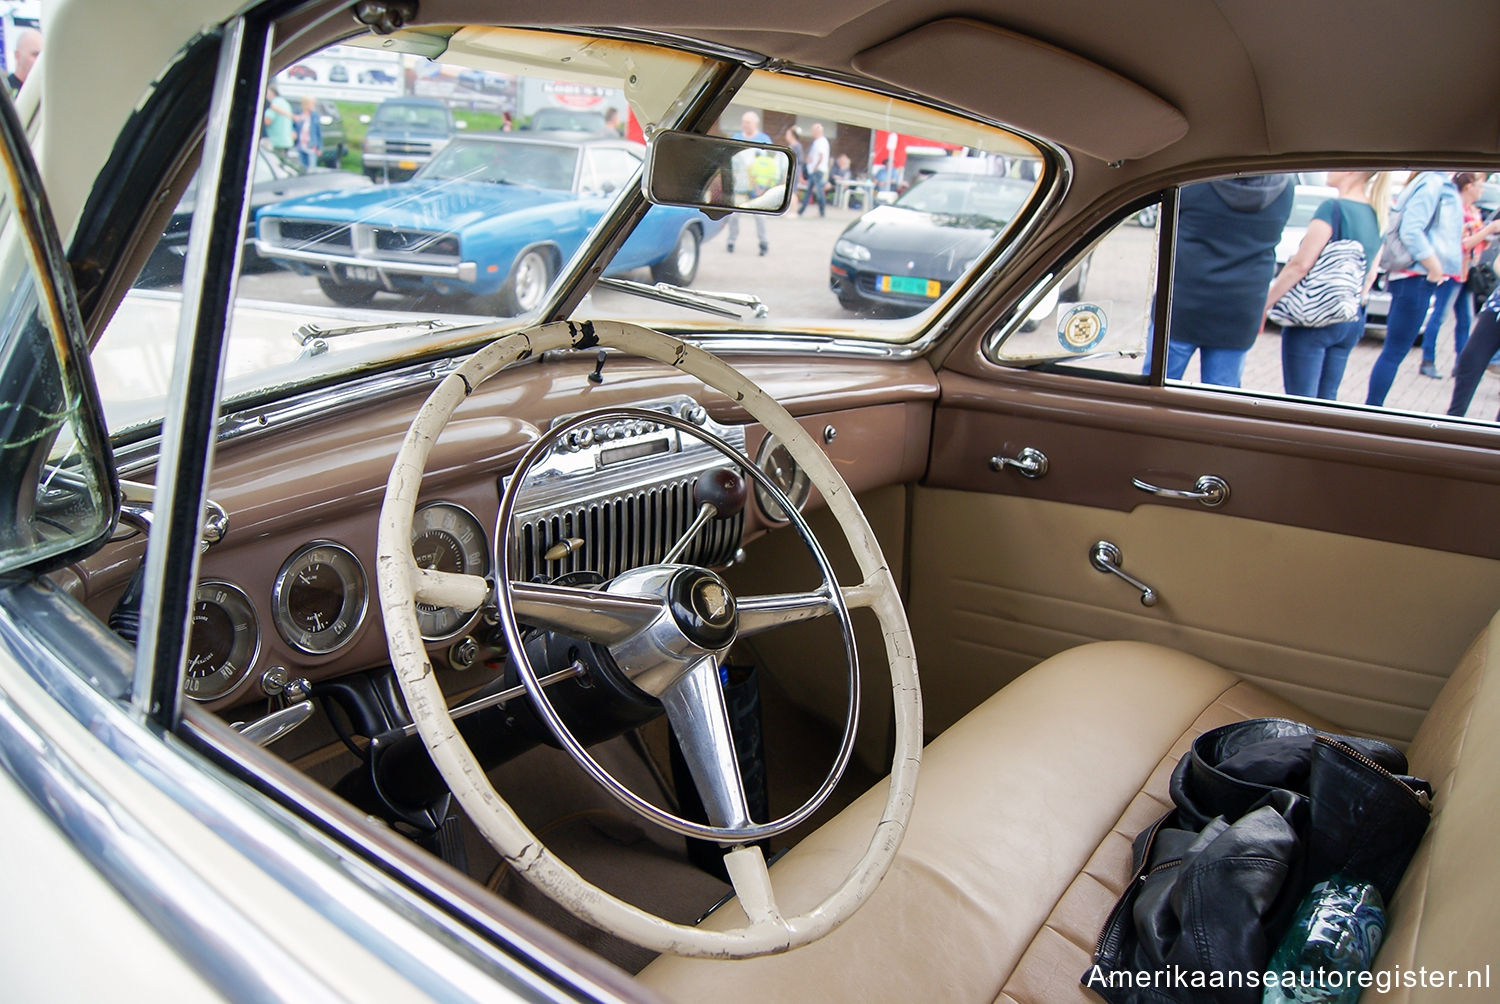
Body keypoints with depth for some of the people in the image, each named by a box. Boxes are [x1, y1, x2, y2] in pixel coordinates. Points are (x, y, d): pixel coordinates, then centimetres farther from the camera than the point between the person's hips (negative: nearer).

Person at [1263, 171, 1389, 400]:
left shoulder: (1333, 208, -12)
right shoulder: (1377, 216, 11)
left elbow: (1301, 264, -17)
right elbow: (1371, 275, 16)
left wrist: (1264, 304, -13)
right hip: (1352, 324, 8)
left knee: (1300, 400, -4)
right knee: (1327, 398, 13)